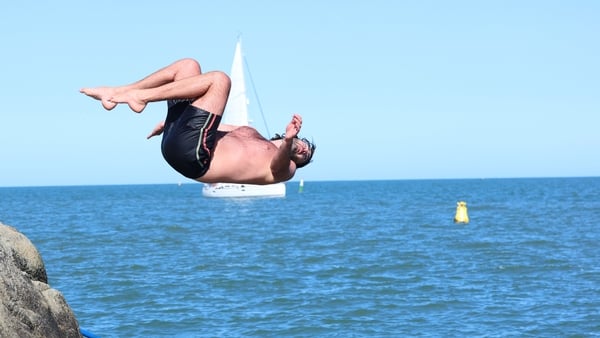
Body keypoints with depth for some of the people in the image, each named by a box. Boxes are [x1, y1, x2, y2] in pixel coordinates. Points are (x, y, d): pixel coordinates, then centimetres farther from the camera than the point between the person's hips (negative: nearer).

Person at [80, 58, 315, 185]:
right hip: (176, 140, 8)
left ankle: (140, 96, -18)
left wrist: (287, 141, -38)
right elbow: (208, 124, 34)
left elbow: (279, 166, -18)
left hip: (193, 156, -8)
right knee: (189, 66, 11)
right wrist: (170, 121, 27)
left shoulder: (284, 168, 9)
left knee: (219, 80, -14)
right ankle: (118, 93, -1)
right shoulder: (252, 134, 32)